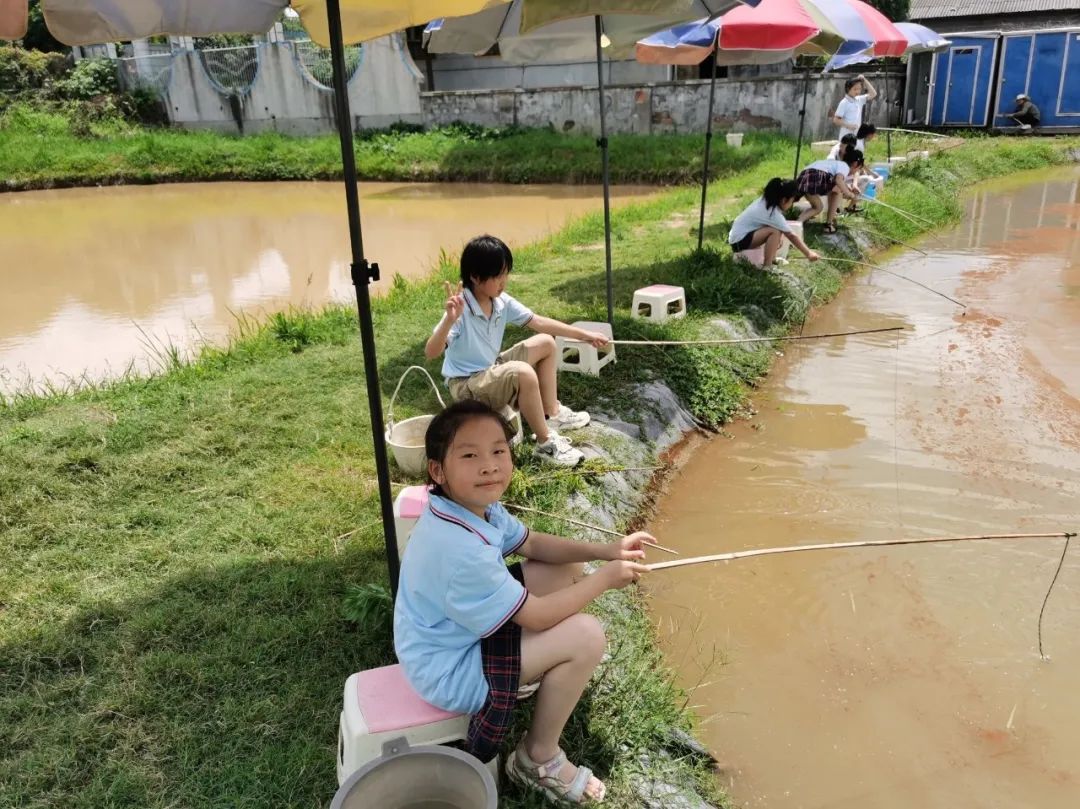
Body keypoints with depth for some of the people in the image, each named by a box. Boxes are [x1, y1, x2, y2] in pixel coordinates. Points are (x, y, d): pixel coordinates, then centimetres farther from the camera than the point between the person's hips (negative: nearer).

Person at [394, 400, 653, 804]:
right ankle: (538, 759, 4)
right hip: (449, 669, -9)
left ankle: (551, 676, 27)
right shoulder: (461, 550, -37)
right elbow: (535, 616, -26)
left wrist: (605, 551, -6)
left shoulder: (476, 504, -8)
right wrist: (604, 578, -13)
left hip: (461, 629, 9)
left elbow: (533, 544, 7)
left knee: (567, 571, 7)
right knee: (587, 637, -17)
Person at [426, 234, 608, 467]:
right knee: (524, 373, -32)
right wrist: (449, 321, -51)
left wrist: (584, 334, 2)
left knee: (546, 343, 9)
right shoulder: (461, 310, -27)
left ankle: (552, 414, 16)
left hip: (492, 369, 9)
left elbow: (538, 322, 2)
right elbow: (430, 353, -35)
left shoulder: (502, 302, -6)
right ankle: (545, 443, -15)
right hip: (466, 384, -9)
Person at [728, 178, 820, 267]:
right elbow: (792, 236, -17)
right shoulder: (773, 213, -21)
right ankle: (767, 267, -19)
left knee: (778, 227, 5)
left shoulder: (765, 201, 2)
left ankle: (771, 258, 10)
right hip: (739, 241, -9)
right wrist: (808, 254, -12)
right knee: (775, 231, -24)